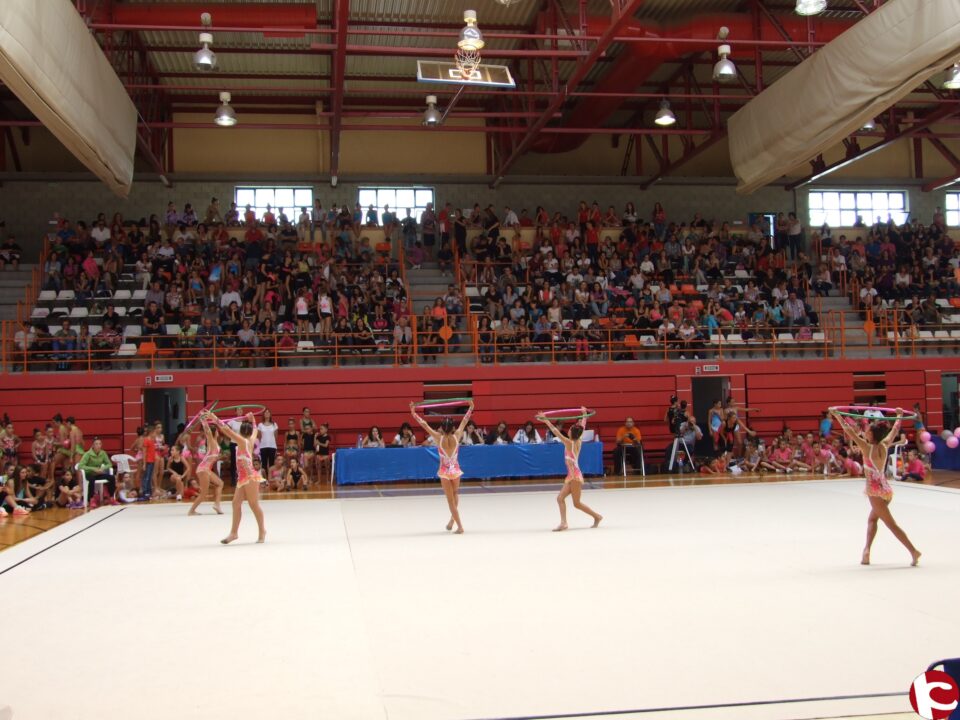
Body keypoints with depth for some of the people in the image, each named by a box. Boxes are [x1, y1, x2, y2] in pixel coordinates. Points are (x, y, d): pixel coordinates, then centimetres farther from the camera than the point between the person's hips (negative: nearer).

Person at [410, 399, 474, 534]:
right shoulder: (457, 436, -10)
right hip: (456, 470, 2)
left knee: (451, 500, 5)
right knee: (455, 495, 28)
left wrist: (413, 411, -9)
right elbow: (464, 421, 1)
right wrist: (470, 408, 13)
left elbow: (424, 424, -13)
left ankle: (460, 526, 2)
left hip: (444, 471, -2)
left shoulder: (438, 438, -14)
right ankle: (452, 519, 22)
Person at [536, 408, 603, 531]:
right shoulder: (578, 441, 5)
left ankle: (597, 516, 12)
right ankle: (563, 522, -2)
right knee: (560, 498, 1)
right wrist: (584, 414, 32)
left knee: (577, 503, 2)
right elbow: (582, 427, 18)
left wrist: (546, 420, -19)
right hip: (572, 476, 8)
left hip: (575, 476, -8)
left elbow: (556, 432, -19)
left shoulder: (569, 442, -14)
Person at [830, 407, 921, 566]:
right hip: (886, 489, 7)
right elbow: (895, 430, 19)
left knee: (892, 524, -1)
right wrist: (899, 416, 34)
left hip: (875, 491, -7)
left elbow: (849, 431, -16)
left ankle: (913, 551, -3)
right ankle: (867, 551, 16)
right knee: (872, 519, 20)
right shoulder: (884, 445, 2)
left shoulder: (867, 447, -14)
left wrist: (836, 415, -11)